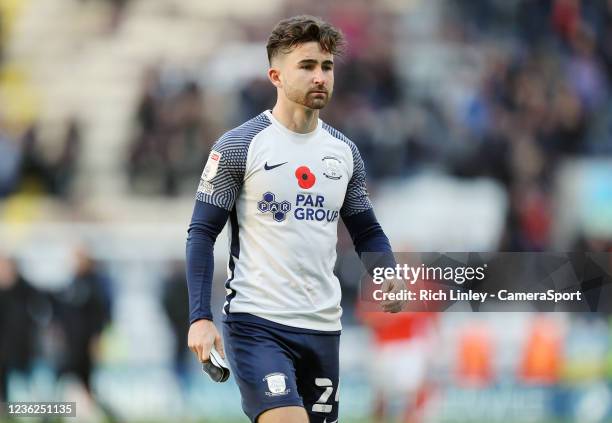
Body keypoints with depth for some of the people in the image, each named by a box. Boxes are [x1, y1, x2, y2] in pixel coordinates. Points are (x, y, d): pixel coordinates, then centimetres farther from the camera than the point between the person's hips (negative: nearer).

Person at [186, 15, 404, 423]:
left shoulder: (345, 152, 10)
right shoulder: (237, 147, -5)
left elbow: (366, 230, 18)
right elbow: (202, 233, -4)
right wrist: (200, 316, -14)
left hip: (323, 327, 6)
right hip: (256, 324, -6)